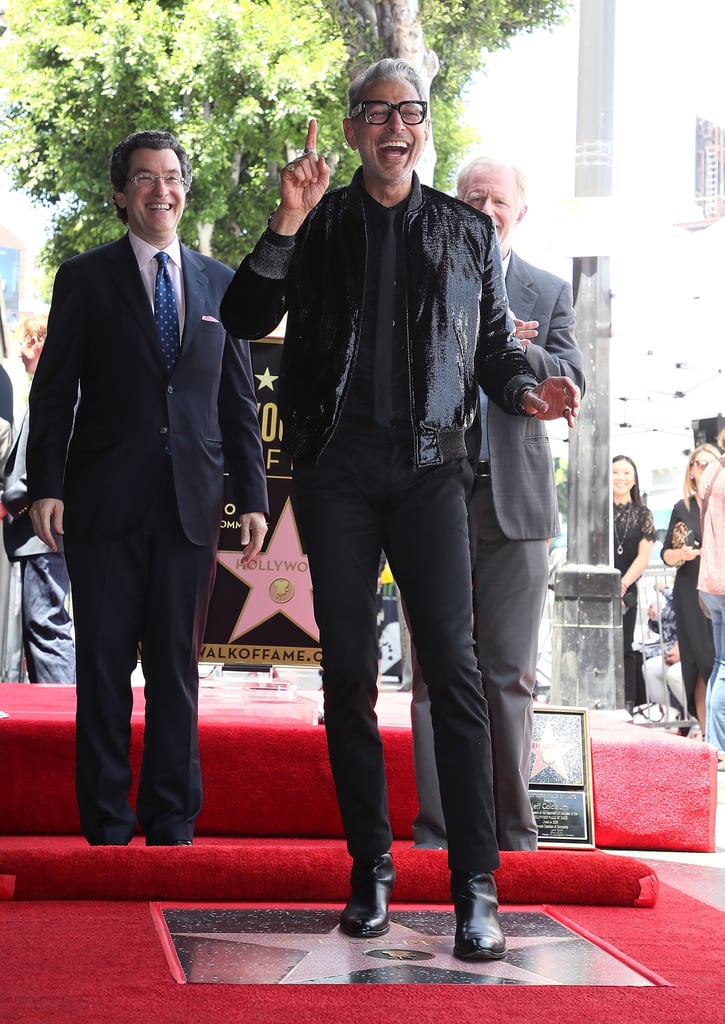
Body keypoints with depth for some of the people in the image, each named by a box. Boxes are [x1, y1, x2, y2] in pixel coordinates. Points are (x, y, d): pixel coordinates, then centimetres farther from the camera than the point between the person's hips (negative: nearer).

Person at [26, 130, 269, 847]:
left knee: (177, 667, 5)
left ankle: (172, 824, 12)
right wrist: (45, 486, -7)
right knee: (104, 666, 2)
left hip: (191, 503, 2)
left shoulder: (219, 282, 13)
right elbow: (53, 392, 2)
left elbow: (238, 401, 13)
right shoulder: (85, 277, 6)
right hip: (105, 503, -2)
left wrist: (252, 497, 7)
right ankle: (106, 825, 9)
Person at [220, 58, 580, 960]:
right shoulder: (318, 225, 10)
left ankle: (475, 887, -11)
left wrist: (526, 391, -4)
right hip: (336, 469, 1)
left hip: (429, 465, -1)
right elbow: (245, 320, 1)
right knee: (348, 670, 3)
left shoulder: (467, 232, 13)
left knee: (452, 665, -11)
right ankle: (370, 869, 12)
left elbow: (493, 343, 17)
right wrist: (286, 224, -12)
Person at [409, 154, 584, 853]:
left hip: (517, 503, 1)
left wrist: (515, 348, -15)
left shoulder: (549, 293, 14)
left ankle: (512, 829, 9)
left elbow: (572, 383, 1)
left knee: (511, 674, 2)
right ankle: (436, 829, 4)